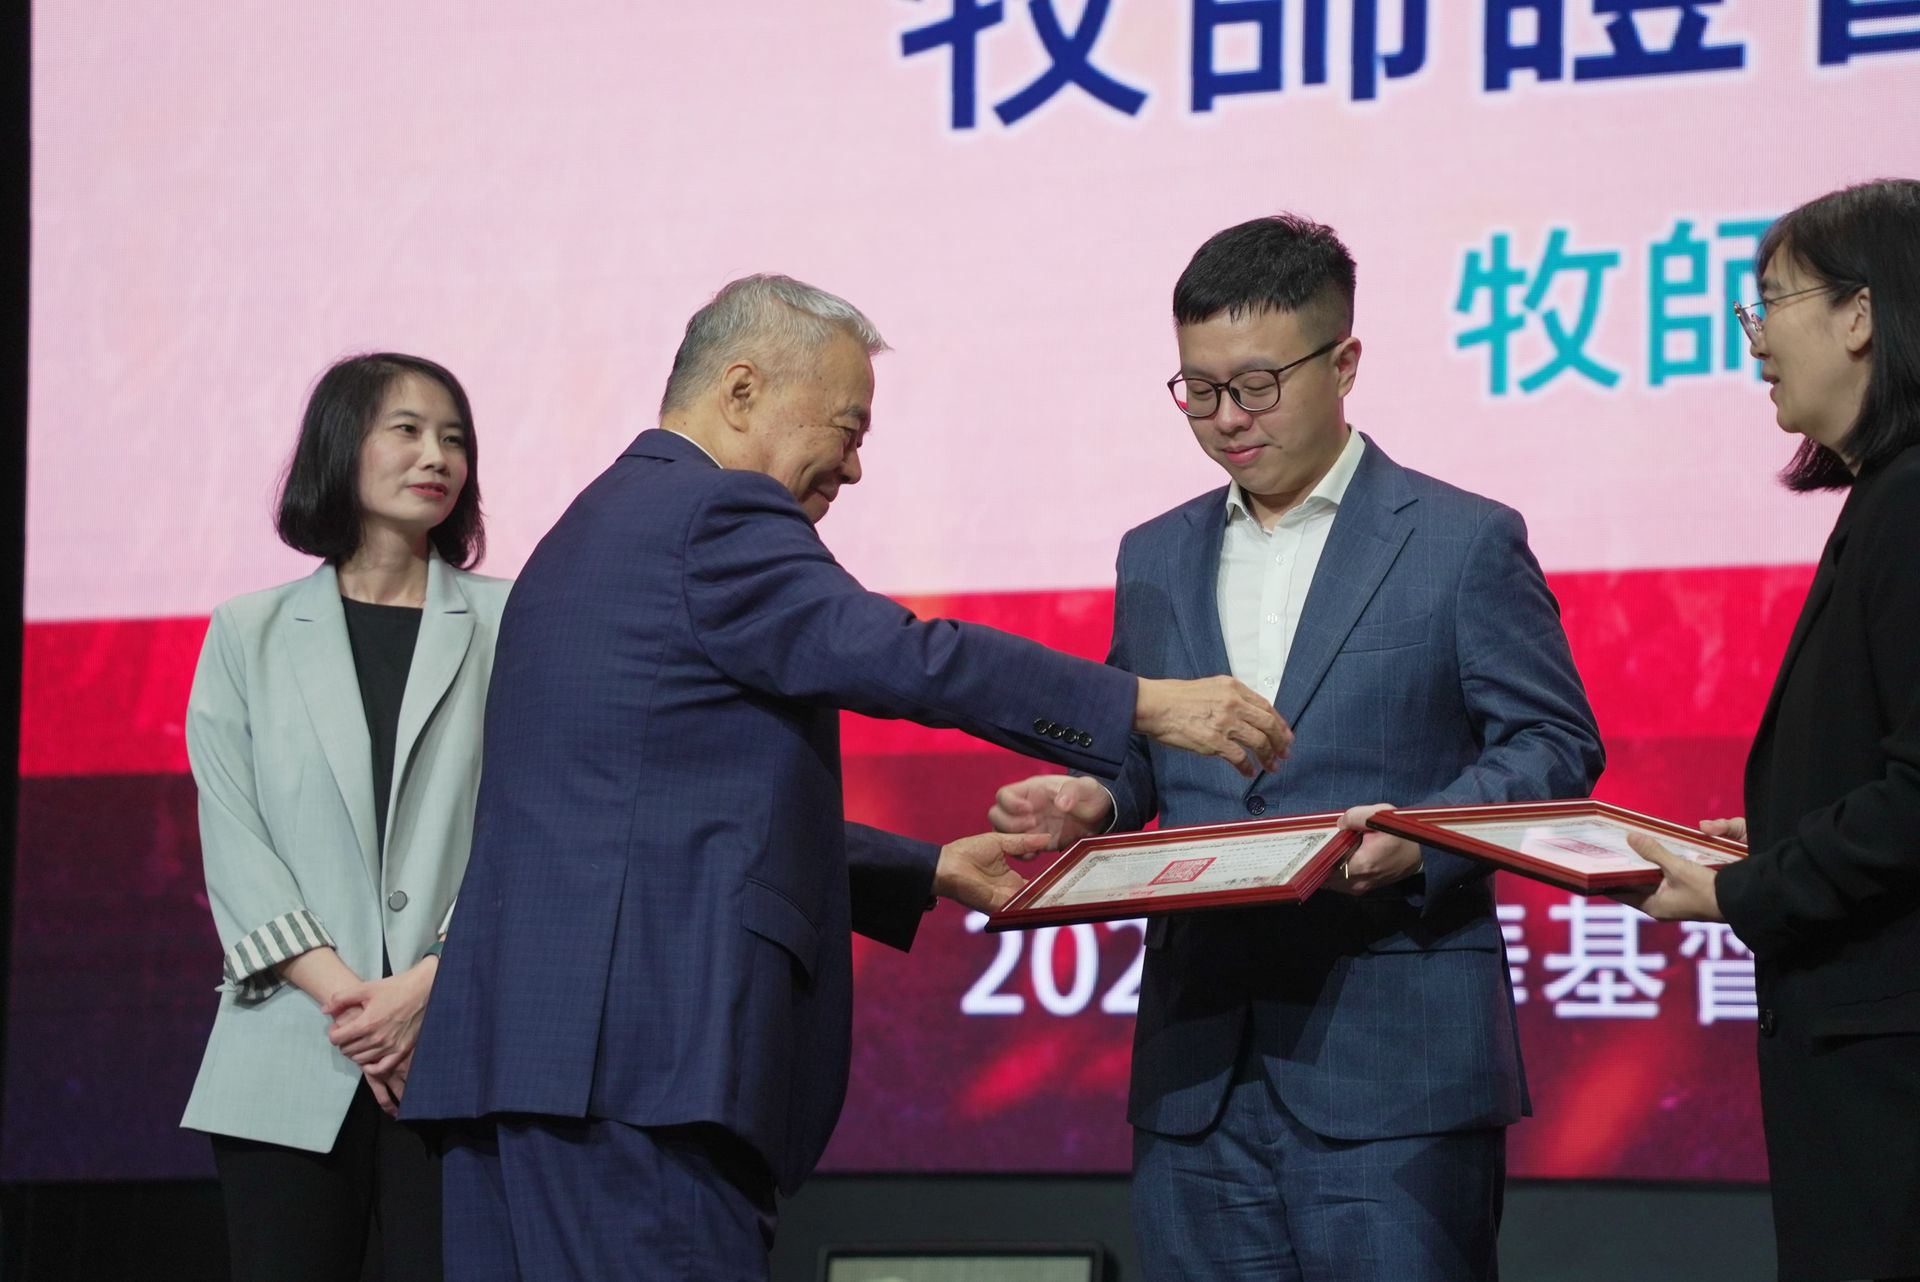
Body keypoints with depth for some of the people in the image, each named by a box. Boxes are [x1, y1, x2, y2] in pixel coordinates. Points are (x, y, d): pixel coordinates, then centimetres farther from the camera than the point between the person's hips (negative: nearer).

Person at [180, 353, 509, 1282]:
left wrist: (427, 987, -12)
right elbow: (231, 839, 4)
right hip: (291, 1062, 1)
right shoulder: (248, 636, 13)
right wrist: (340, 992, -9)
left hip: (459, 1048, -1)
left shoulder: (508, 627, 10)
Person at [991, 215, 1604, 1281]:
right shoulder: (1155, 559, 18)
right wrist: (1092, 804, 0)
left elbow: (1554, 743, -1)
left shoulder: (1463, 543, 2)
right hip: (1200, 1069, 5)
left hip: (1394, 1066, -5)